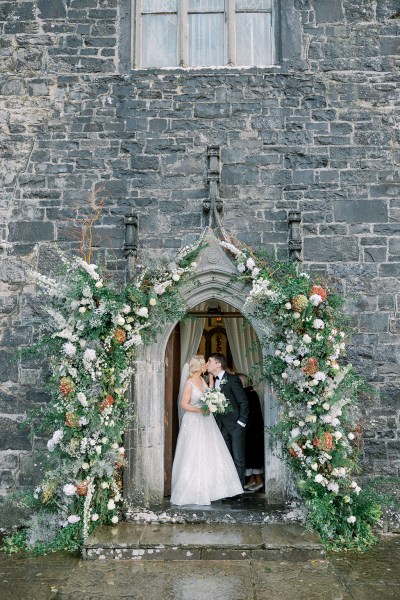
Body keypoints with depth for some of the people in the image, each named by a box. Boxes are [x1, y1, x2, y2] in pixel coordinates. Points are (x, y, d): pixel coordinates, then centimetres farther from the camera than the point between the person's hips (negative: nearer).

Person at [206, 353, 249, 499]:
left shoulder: (232, 379, -13)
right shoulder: (213, 381, 8)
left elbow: (243, 402, -12)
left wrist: (241, 422, -12)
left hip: (236, 425, -7)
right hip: (222, 426, 7)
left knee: (238, 459, -1)